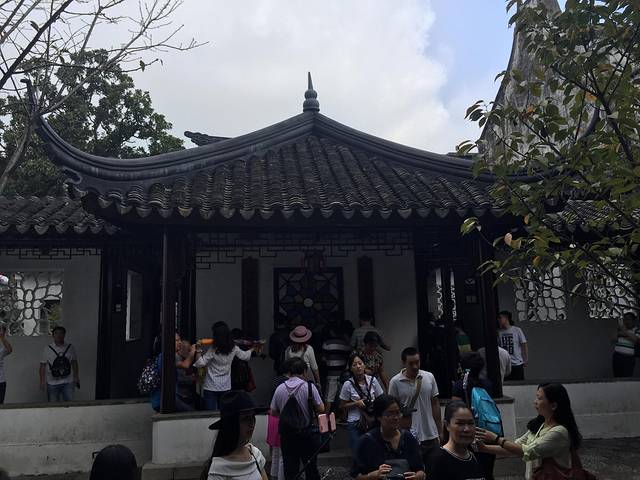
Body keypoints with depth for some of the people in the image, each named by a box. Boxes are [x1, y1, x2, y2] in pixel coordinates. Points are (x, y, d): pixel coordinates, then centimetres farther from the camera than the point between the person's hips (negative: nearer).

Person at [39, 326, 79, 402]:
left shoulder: (70, 348, 3)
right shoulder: (47, 349, -3)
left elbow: (74, 363, 12)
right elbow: (43, 365, 0)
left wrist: (76, 378, 10)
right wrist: (42, 381, -5)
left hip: (68, 382, 1)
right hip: (52, 383, -1)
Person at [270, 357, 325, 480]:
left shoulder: (280, 388, -6)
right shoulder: (309, 387, -13)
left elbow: (273, 412, 3)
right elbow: (321, 409, -9)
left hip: (286, 434, 2)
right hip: (307, 434, -2)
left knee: (290, 469, 12)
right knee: (311, 468, 16)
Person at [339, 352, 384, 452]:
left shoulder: (372, 380, -2)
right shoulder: (348, 384, -10)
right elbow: (342, 405, -2)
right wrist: (356, 403, -15)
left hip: (372, 421, 2)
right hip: (355, 424, -2)